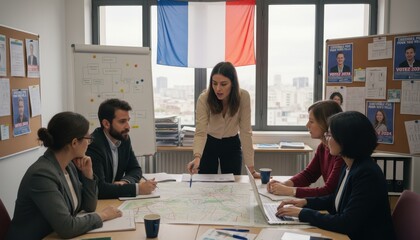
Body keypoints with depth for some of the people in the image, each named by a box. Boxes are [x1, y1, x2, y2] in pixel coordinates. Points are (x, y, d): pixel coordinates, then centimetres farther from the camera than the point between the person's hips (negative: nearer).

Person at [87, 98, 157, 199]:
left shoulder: (124, 138, 1)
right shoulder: (93, 145, -21)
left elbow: (135, 169, 10)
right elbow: (99, 188, -27)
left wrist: (125, 182, -11)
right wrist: (138, 188, -26)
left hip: (114, 198, 7)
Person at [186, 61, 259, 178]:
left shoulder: (243, 97, -24)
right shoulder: (204, 99, -25)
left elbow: (245, 132, -23)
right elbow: (200, 133, -30)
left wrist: (251, 168, -26)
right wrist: (197, 157, -50)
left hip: (232, 144, 1)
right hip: (209, 144, 0)